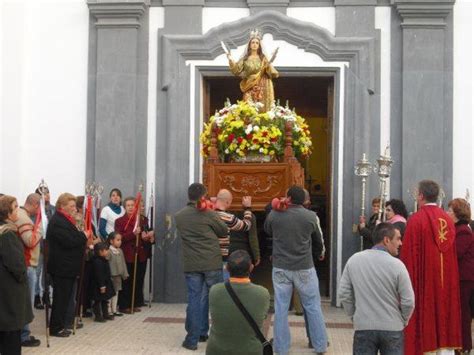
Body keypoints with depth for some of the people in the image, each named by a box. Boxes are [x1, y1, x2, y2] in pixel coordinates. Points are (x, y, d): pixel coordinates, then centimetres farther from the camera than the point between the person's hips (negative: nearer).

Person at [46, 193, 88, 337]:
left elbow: (73, 238, 21)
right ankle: (56, 328, 6)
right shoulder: (57, 222, -18)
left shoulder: (65, 220, 16)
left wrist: (83, 238, 2)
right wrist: (83, 236, -13)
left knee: (65, 297, 15)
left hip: (68, 266, 10)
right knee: (61, 297, -2)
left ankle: (61, 325, 23)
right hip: (62, 267, -10)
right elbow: (69, 241, -26)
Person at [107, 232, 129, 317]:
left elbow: (123, 263, 14)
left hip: (118, 276, 8)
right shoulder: (109, 251, -16)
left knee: (116, 292, 14)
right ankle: (109, 310, 5)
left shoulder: (120, 251, 9)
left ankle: (114, 310, 23)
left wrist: (125, 274, 13)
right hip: (111, 276, -8)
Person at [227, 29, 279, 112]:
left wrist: (270, 64, -16)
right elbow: (237, 70, 2)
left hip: (261, 88, 0)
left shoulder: (262, 58, 6)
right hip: (249, 88, 0)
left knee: (261, 107, -4)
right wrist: (230, 60, -6)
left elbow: (270, 72, 2)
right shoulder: (245, 58, 7)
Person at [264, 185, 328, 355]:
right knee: (313, 307, 11)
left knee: (281, 308, 8)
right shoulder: (311, 216, -8)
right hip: (305, 268, 0)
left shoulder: (274, 214, -7)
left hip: (281, 267, 0)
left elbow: (267, 231, 12)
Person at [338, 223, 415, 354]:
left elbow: (343, 293, 1)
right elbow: (408, 301, -10)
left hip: (363, 327, 2)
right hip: (392, 329, -2)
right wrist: (402, 321, 8)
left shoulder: (354, 260, -3)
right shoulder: (397, 265, -13)